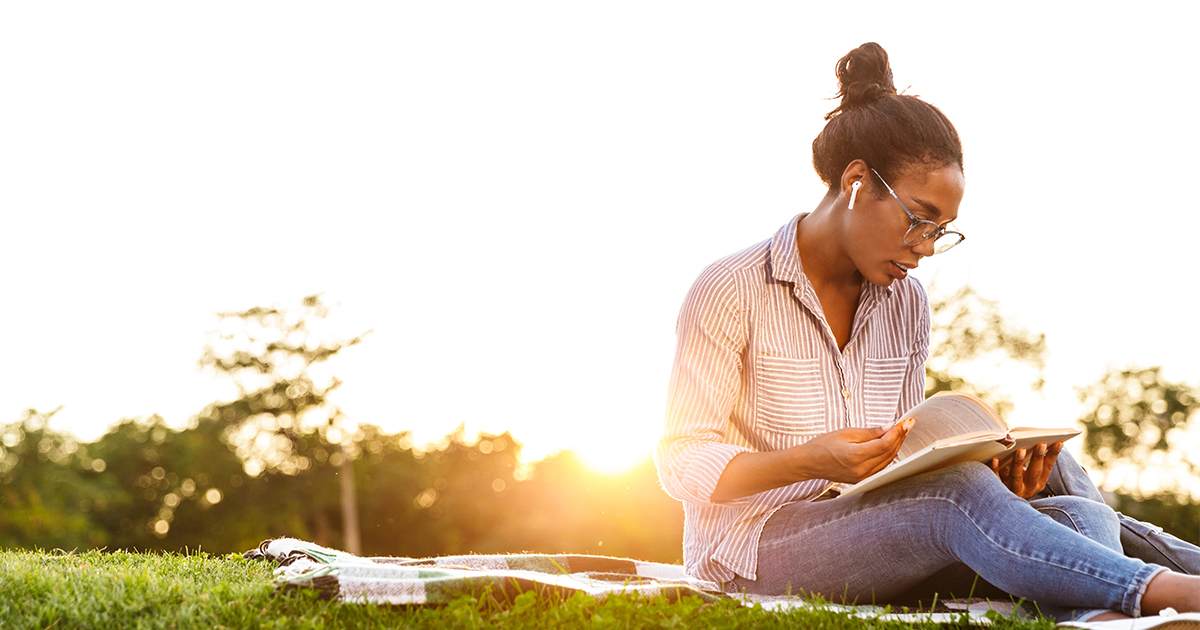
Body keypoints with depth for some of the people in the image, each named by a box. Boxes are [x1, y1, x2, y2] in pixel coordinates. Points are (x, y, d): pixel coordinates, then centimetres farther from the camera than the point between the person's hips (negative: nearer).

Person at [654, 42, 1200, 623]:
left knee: (1081, 516, -22)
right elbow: (681, 465, -8)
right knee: (958, 498, -35)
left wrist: (988, 475, -7)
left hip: (872, 541, 6)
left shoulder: (907, 305, 13)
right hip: (752, 546, -6)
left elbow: (902, 462, 16)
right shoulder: (732, 292, -6)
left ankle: (1102, 619, -55)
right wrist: (810, 461, -26)